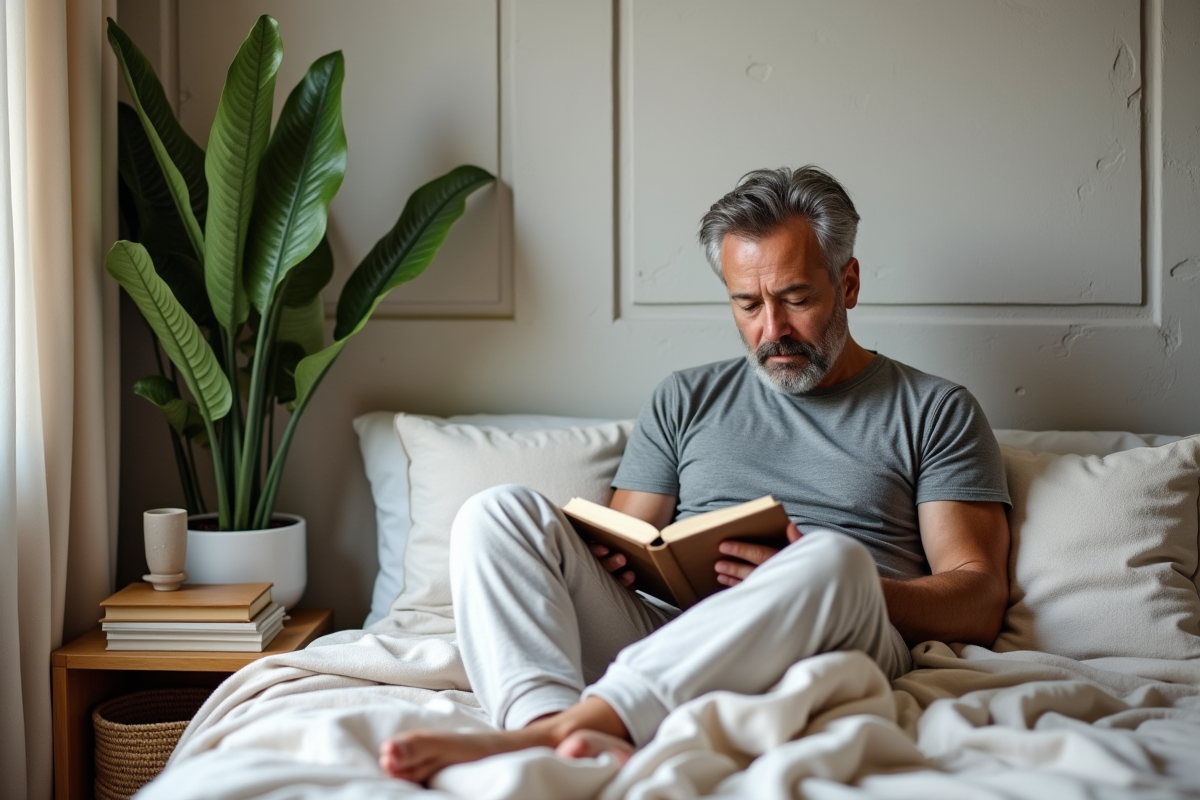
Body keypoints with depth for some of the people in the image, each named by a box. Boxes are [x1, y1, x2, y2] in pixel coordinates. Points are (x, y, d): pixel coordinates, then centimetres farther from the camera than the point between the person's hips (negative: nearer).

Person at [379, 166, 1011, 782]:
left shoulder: (934, 412, 14)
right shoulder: (685, 401, 24)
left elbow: (980, 603, 5)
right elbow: (625, 546, 21)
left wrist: (835, 590, -13)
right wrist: (606, 564, -5)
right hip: (663, 635, 3)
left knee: (833, 556, -36)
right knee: (499, 513, -16)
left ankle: (542, 733, -44)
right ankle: (557, 727, -45)